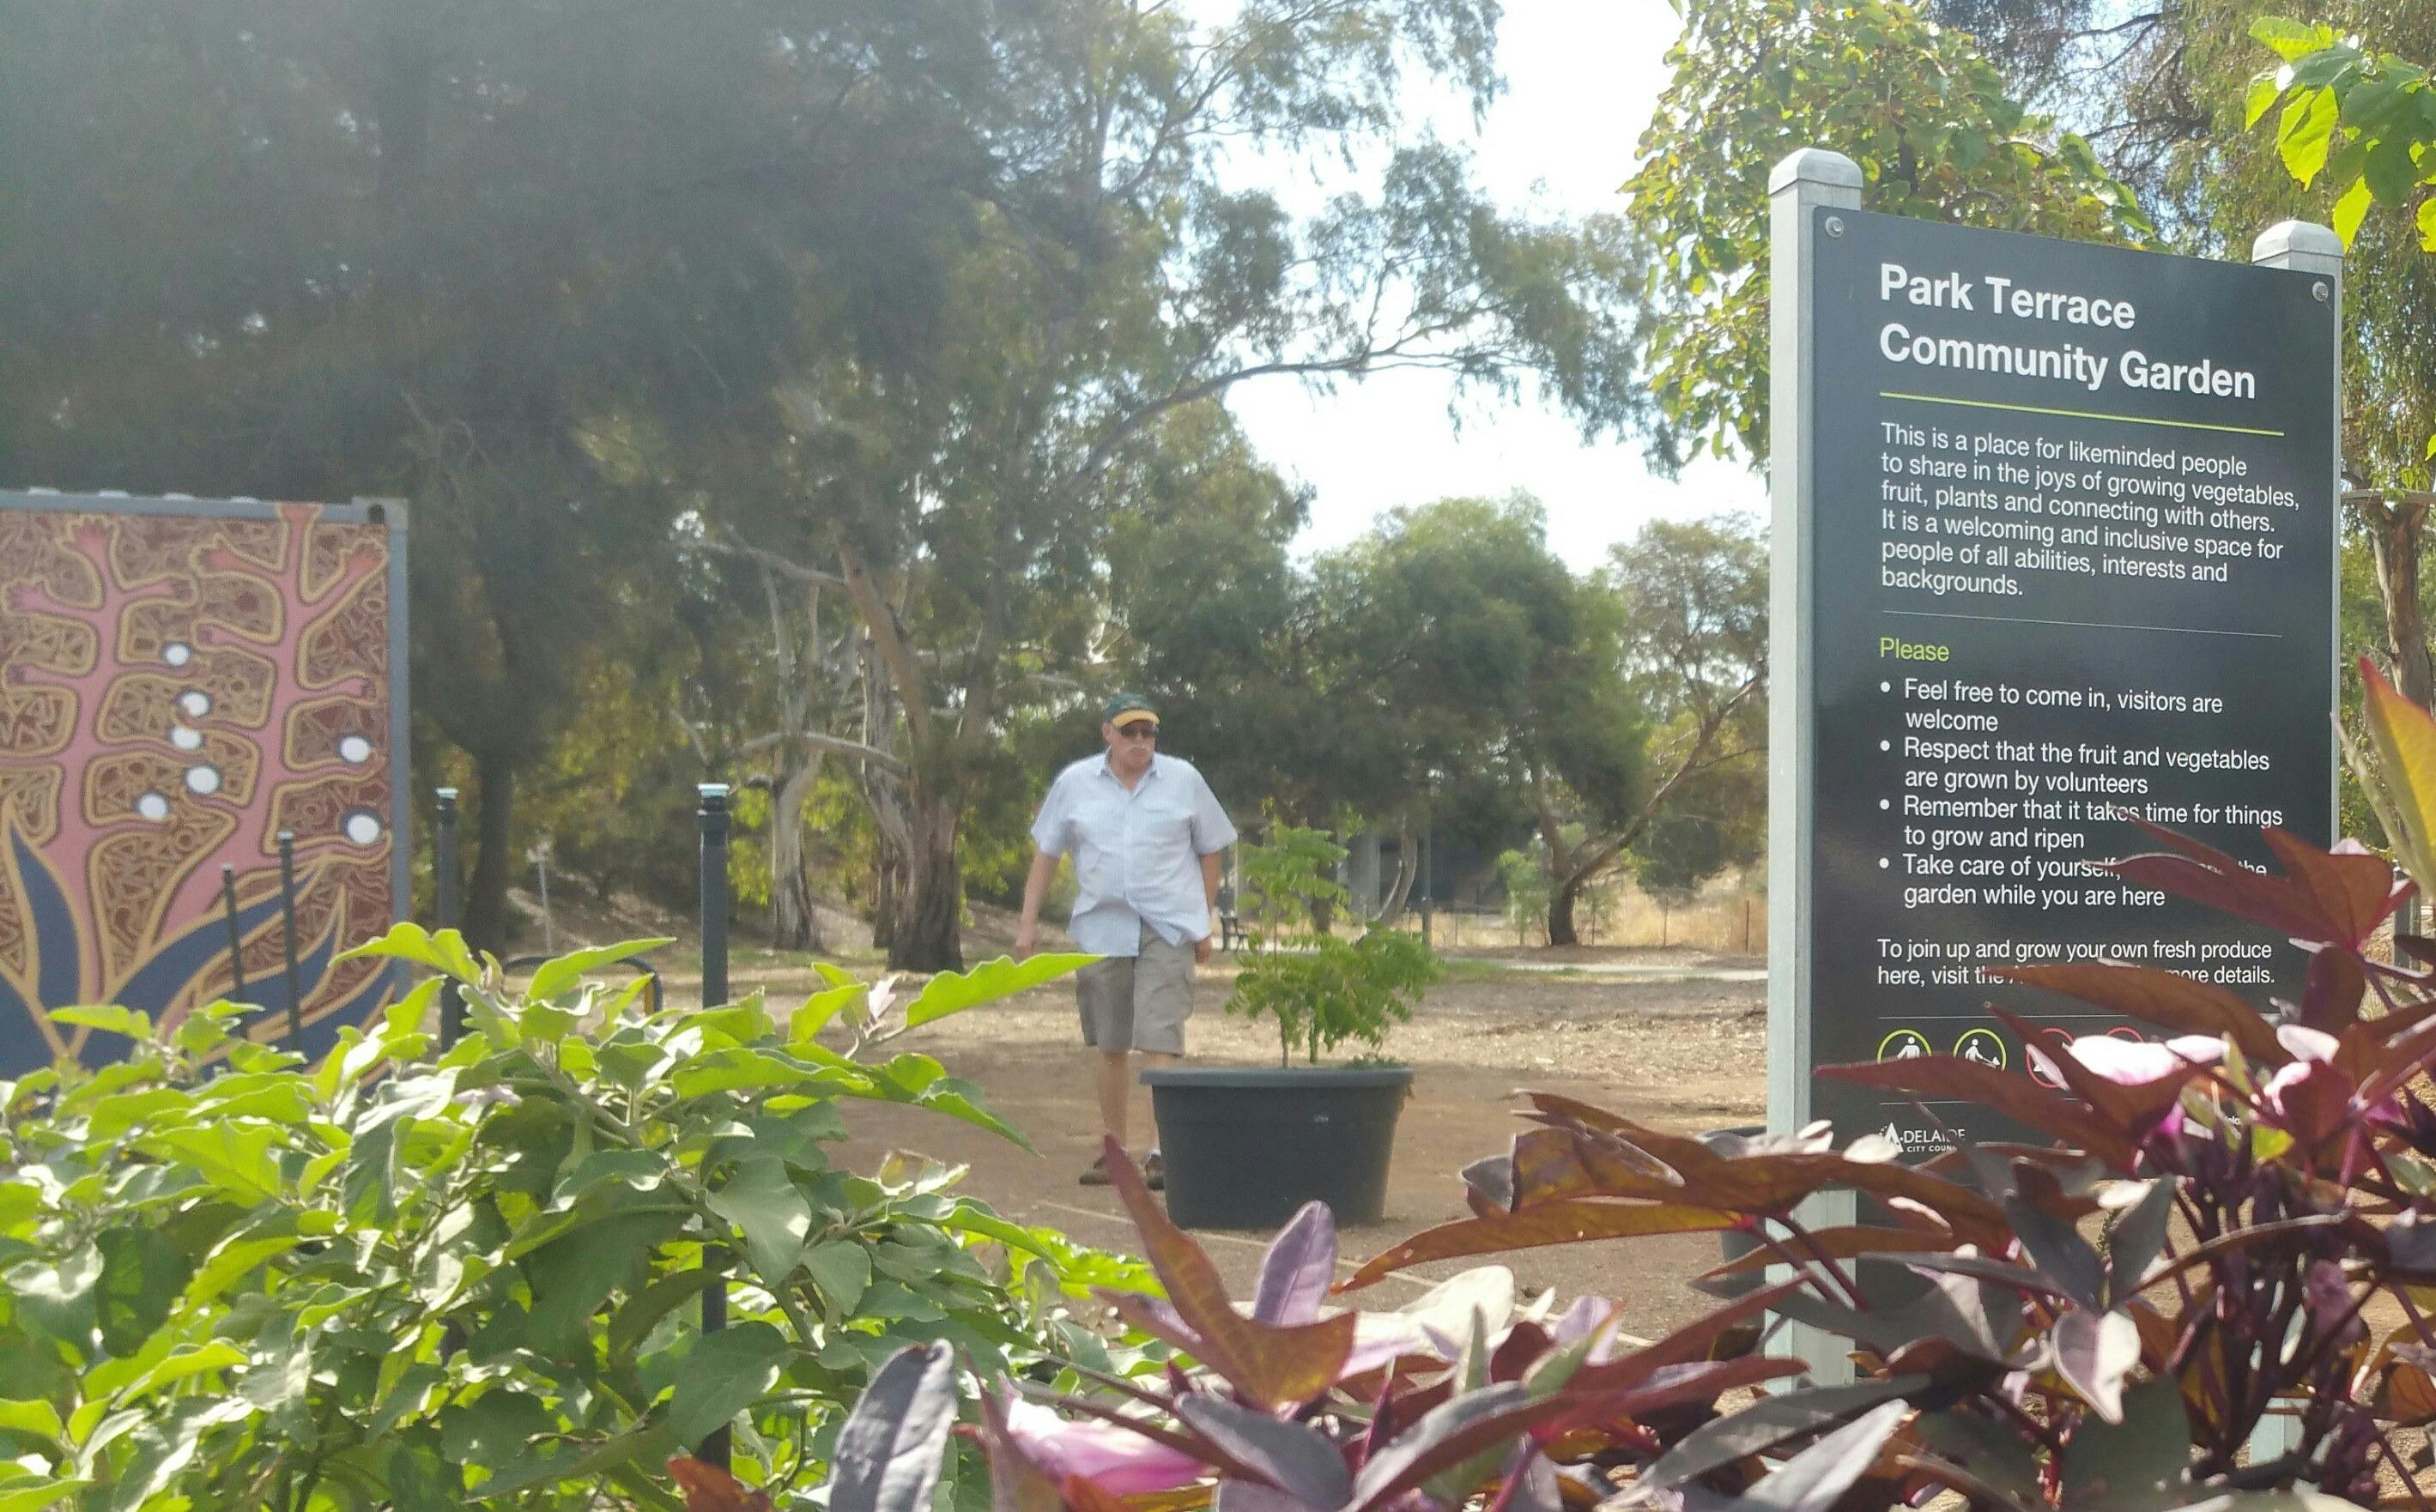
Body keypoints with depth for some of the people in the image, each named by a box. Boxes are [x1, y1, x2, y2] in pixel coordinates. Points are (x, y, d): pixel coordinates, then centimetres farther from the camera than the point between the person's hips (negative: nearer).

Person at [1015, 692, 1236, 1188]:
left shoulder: (1184, 780, 3)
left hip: (1168, 928, -2)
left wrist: (1203, 924, 8)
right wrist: (1029, 921, 5)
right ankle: (1115, 1150, 22)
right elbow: (1046, 853, 10)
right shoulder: (1074, 783, 5)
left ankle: (1162, 1150, -13)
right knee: (1107, 1044, 10)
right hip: (1101, 928, 2)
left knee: (1161, 1039, -13)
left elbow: (1209, 852, 9)